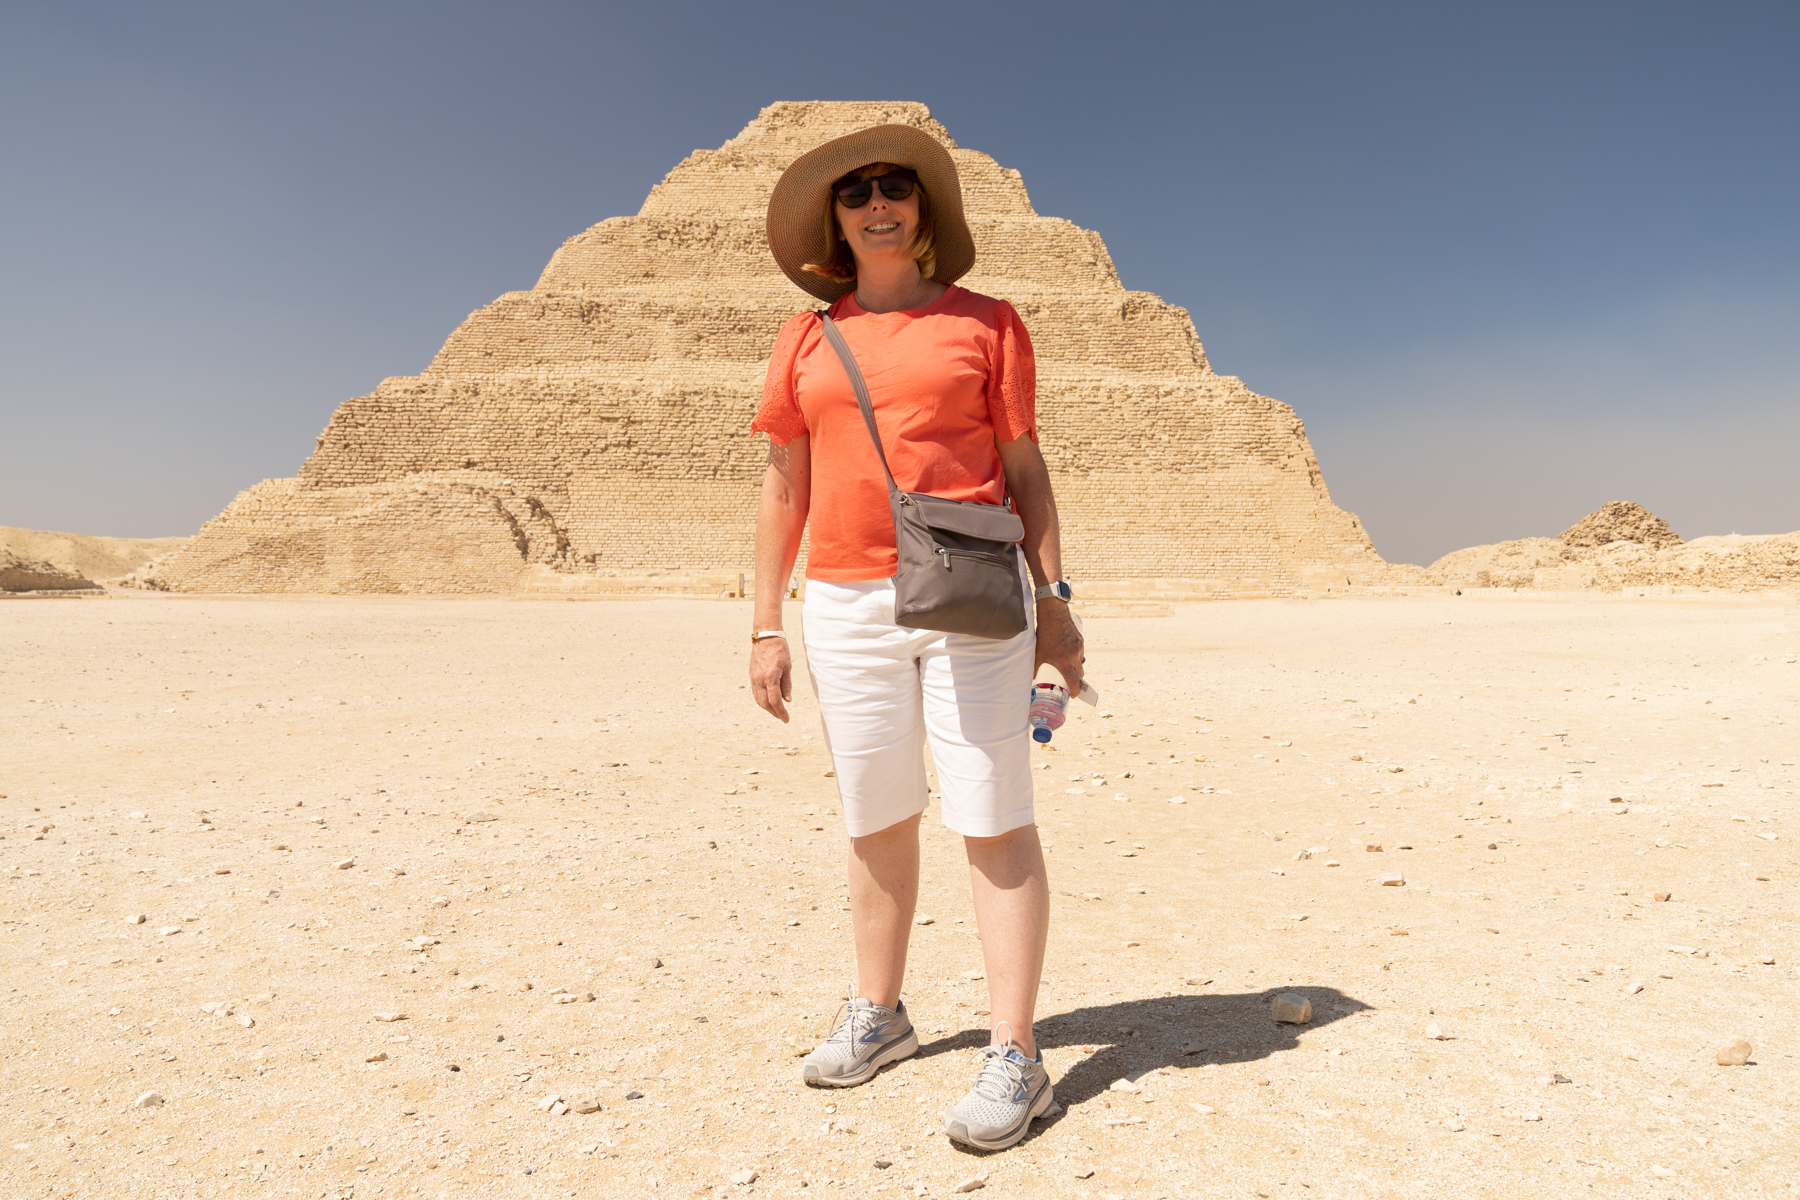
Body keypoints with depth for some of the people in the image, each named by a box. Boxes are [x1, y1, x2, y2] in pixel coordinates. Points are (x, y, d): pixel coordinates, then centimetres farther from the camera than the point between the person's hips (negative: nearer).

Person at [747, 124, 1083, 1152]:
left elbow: (1026, 468, 6)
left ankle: (1015, 1055, 6)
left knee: (995, 818, -4)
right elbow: (784, 489, 12)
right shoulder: (806, 342, 13)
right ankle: (880, 1015, 29)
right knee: (877, 821, 12)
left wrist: (1054, 599, -1)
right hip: (846, 605, 3)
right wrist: (767, 626, 8)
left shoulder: (985, 322, 7)